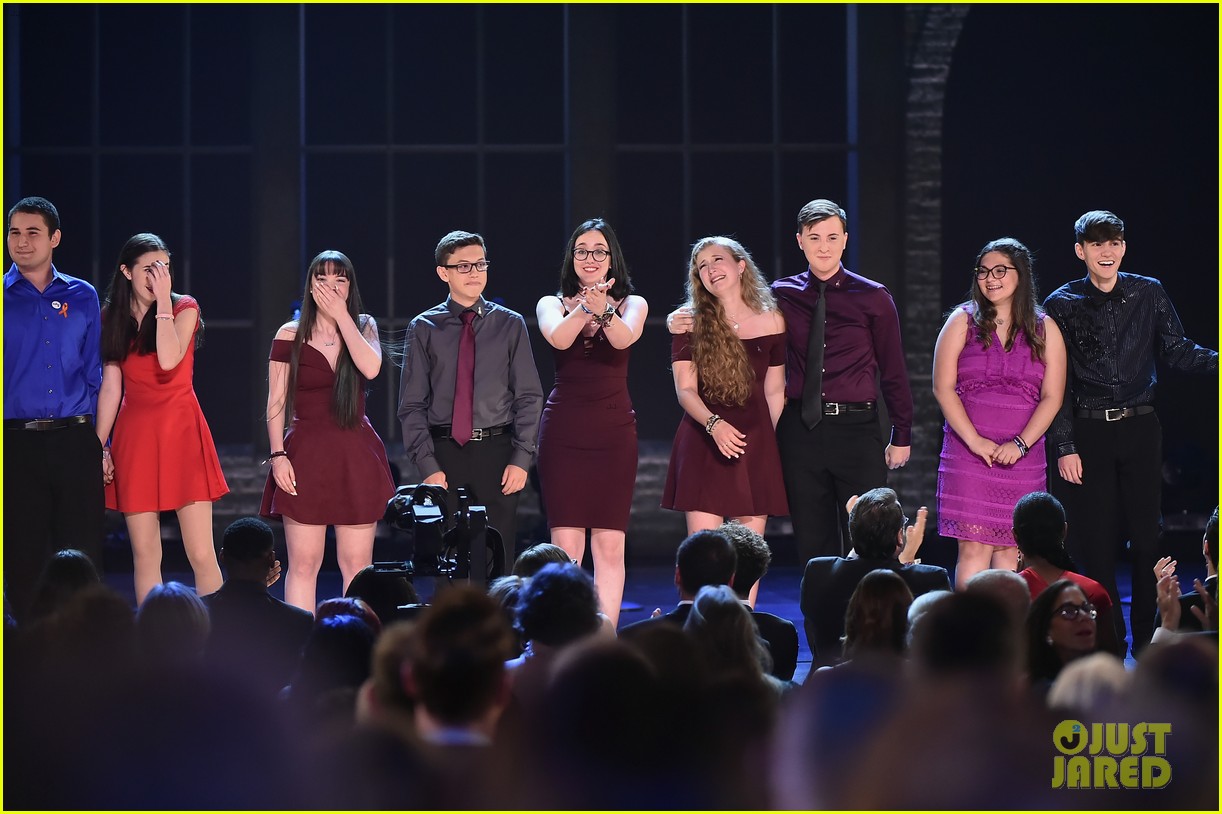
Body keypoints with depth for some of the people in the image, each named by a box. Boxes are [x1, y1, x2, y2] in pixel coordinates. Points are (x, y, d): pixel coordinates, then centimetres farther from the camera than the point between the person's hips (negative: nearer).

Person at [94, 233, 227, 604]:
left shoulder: (184, 308, 0)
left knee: (201, 554, -7)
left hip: (181, 433, -3)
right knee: (145, 555, 3)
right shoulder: (112, 318, 9)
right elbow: (110, 387, 9)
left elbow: (168, 360, -18)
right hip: (134, 437, 3)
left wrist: (163, 299, -14)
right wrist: (99, 448, 4)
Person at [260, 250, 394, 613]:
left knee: (357, 564, 3)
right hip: (306, 456, -2)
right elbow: (276, 402, 3)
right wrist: (278, 455, -8)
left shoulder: (363, 327, 8)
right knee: (303, 564, -4)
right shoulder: (290, 335, 4)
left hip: (356, 456, 2)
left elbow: (370, 368, -13)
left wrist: (341, 314, -9)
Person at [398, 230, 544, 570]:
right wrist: (428, 466, -7)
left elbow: (529, 397, 5)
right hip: (444, 454, 0)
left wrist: (521, 459, -5)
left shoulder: (510, 325, 6)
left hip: (495, 453, 0)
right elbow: (413, 405, 3)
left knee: (498, 561, -1)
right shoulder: (424, 329, 4)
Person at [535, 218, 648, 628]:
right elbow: (558, 337, -15)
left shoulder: (632, 304, 7)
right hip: (563, 429, 0)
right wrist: (586, 307, -33)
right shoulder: (553, 304, 9)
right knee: (566, 545, -6)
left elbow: (624, 338, -17)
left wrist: (603, 309, -38)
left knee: (609, 546, -3)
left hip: (614, 430, 0)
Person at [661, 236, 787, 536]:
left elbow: (774, 392, 13)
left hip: (756, 443, 2)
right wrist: (714, 424, -23)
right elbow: (685, 390, -5)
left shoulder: (771, 322, 7)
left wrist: (776, 443, 12)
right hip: (703, 443, -1)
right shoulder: (690, 324, 2)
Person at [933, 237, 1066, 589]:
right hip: (968, 452, -1)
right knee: (974, 548, -9)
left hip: (1022, 457, 1)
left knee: (1010, 550, 0)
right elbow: (943, 388, -1)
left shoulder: (1044, 330, 8)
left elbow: (1052, 397, 3)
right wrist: (976, 441, -10)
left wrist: (1019, 444, -10)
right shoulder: (963, 321, 5)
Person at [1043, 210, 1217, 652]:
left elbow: (1176, 351, 9)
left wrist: (1215, 360, -11)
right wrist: (1064, 447, -6)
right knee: (1095, 538, 0)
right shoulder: (1062, 305, 0)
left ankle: (1146, 638, 10)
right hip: (1087, 432, -1)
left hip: (1140, 428, 1)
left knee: (1147, 534, 1)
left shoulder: (1149, 294, 4)